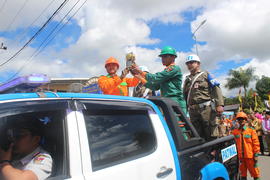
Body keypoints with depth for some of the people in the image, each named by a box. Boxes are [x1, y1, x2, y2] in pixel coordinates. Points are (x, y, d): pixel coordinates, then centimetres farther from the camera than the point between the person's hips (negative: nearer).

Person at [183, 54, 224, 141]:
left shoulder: (205, 75, 8)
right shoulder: (187, 80, 22)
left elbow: (216, 89, -4)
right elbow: (184, 97, 24)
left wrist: (219, 104, -16)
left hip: (206, 108, -5)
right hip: (193, 110, 5)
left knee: (211, 135, -4)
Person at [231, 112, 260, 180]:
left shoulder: (251, 130, -4)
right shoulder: (235, 131, 3)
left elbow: (256, 143, -4)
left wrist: (256, 155, -6)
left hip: (250, 156, -2)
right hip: (240, 156, 2)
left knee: (255, 173, 8)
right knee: (243, 174, 15)